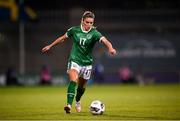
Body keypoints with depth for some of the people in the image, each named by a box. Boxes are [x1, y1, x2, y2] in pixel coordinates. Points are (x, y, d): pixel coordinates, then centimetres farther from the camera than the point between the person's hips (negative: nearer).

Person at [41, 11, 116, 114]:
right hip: (74, 61, -1)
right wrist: (50, 46, 18)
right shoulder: (74, 30, -7)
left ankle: (77, 101, 48)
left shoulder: (94, 33, -12)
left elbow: (104, 40, -30)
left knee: (82, 86, 16)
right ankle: (69, 105, -35)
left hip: (87, 63, 1)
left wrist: (110, 48, -51)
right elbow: (62, 38, 10)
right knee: (73, 80, -27)